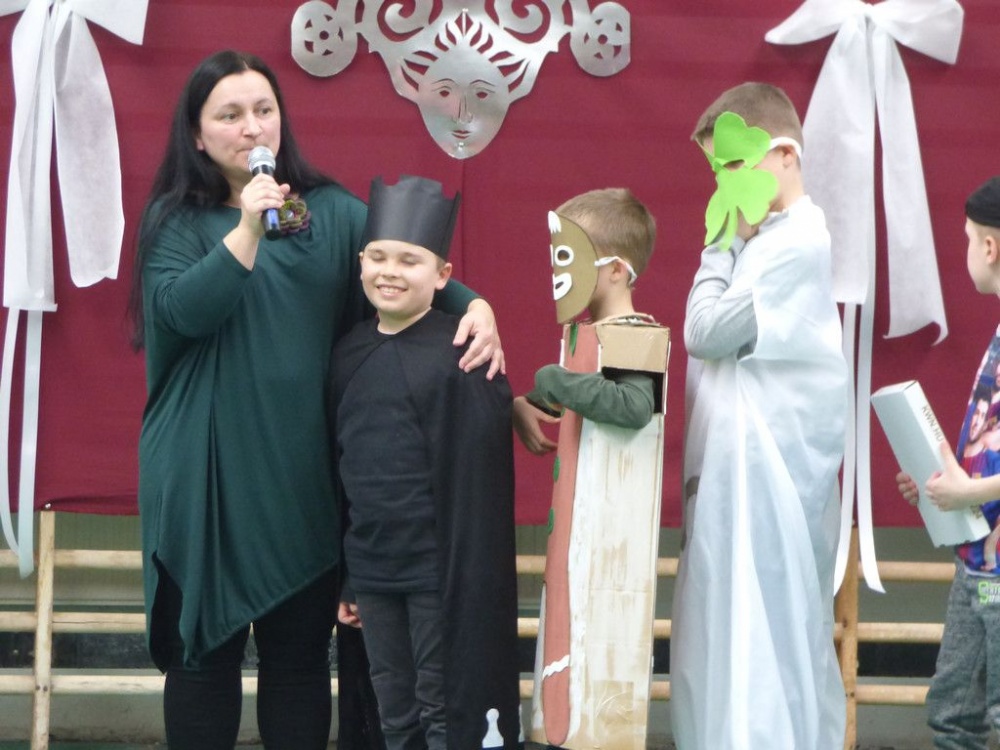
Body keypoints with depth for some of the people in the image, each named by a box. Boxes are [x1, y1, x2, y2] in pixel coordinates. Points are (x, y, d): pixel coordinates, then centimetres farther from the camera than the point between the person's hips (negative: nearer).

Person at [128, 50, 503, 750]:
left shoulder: (331, 211, 8)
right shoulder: (176, 219, 1)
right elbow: (180, 312, -14)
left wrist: (475, 305, -20)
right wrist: (247, 231, -23)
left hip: (307, 472, 2)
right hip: (212, 473, -2)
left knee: (301, 652, 6)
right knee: (206, 648, 4)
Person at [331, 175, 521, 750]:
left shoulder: (461, 356, -11)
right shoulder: (351, 355, 9)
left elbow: (475, 481, -12)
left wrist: (466, 583, -14)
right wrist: (342, 576, 15)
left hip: (439, 572, -6)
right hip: (371, 570, 6)